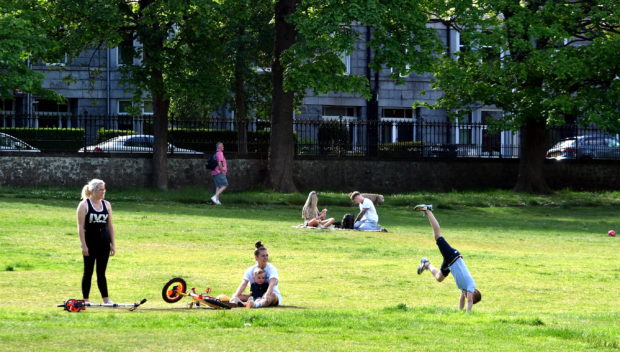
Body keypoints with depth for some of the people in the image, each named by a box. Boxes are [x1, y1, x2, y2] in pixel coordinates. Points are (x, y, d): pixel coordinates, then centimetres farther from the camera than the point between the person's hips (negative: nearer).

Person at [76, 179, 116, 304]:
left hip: (104, 243, 4)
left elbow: (110, 226, 12)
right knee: (88, 272, 1)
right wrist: (83, 245, -15)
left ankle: (106, 300, 6)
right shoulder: (84, 205, -6)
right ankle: (85, 300, 6)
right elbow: (80, 227, -9)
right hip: (90, 243, -4)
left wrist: (113, 244, 8)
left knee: (101, 273, 7)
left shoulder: (106, 205, 9)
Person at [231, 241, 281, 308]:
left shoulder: (271, 269, -9)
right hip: (256, 297, 4)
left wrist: (267, 294, -50)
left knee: (272, 296, -39)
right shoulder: (250, 270, -1)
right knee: (237, 296, -17)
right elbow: (243, 284, -16)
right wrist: (235, 296, -35)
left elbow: (272, 284, -28)